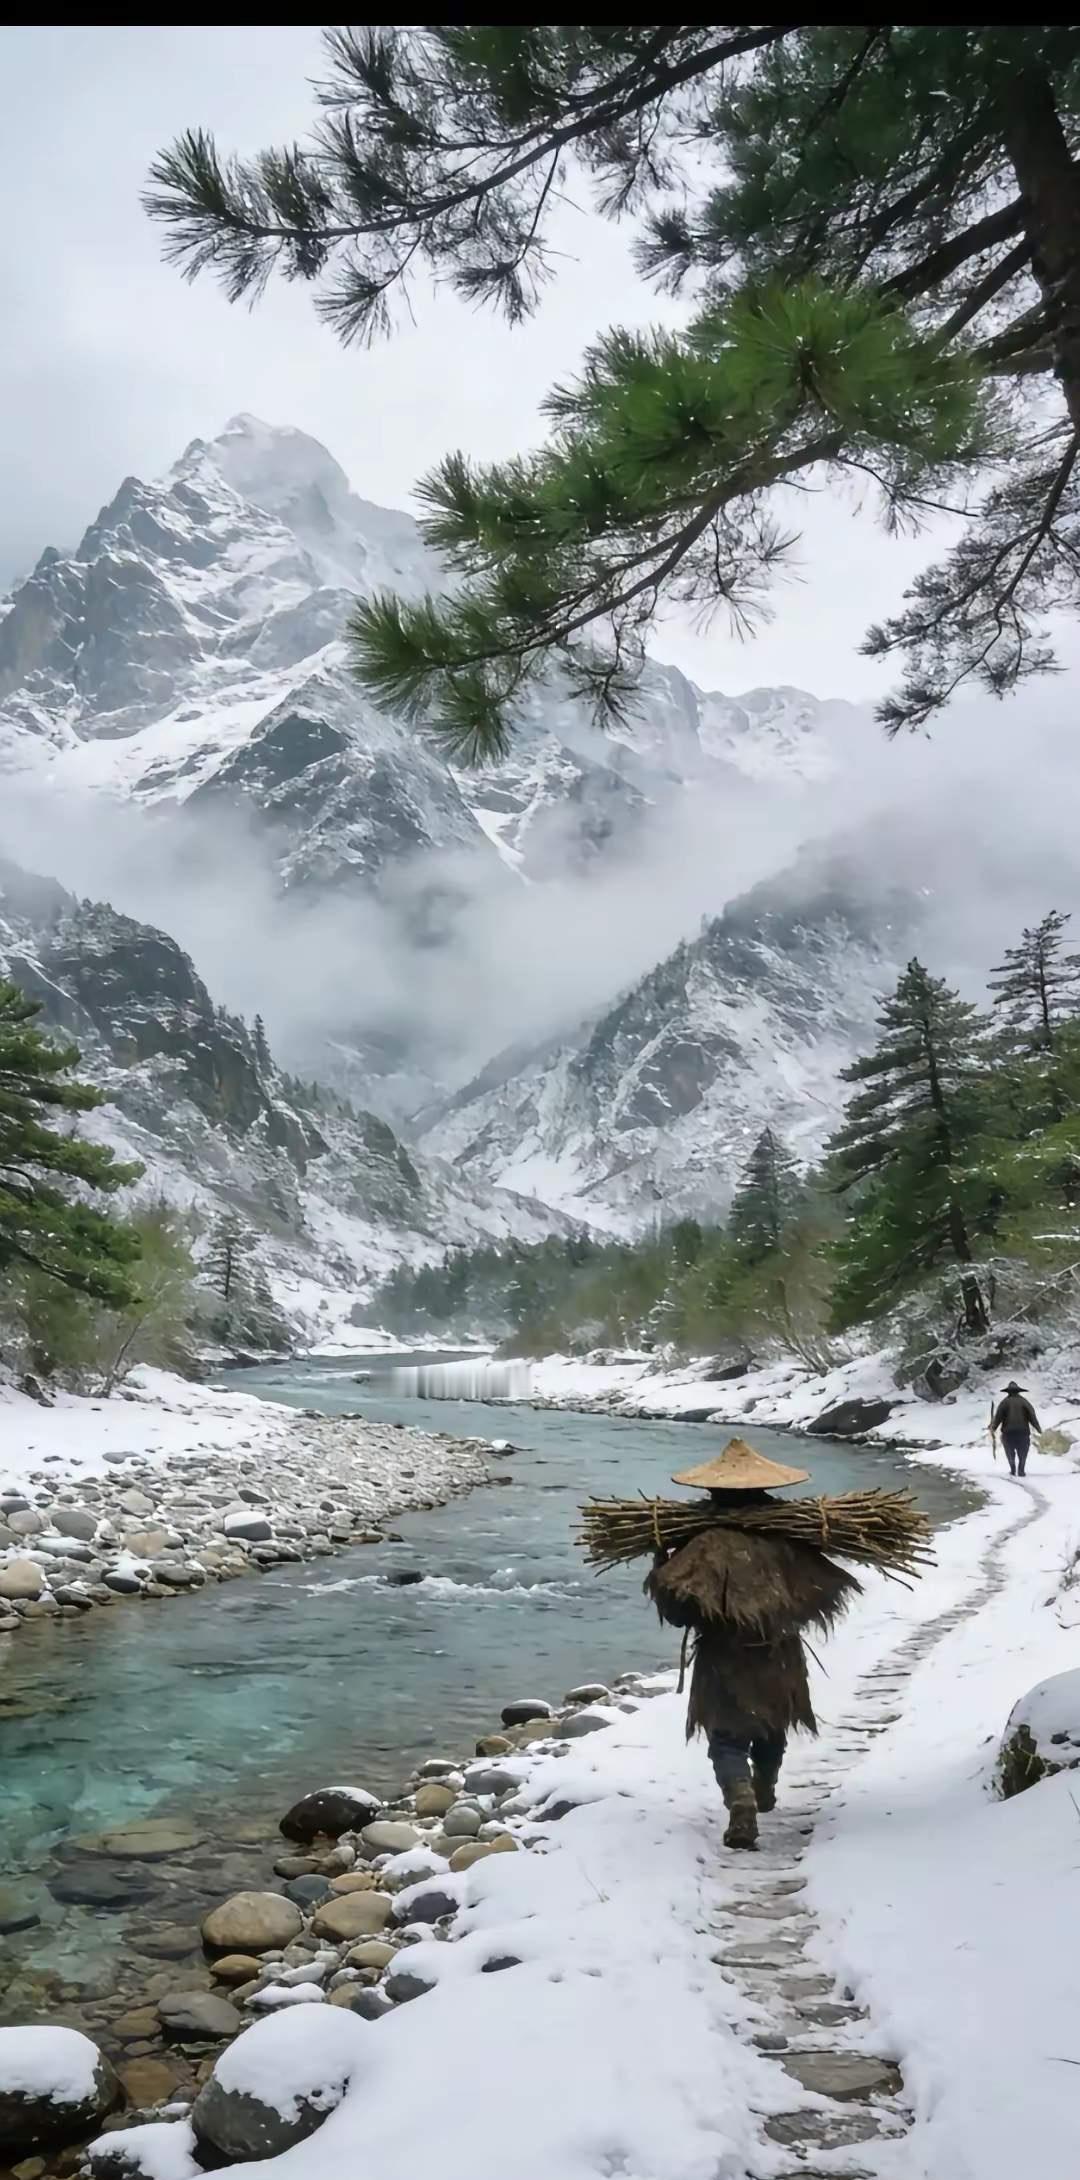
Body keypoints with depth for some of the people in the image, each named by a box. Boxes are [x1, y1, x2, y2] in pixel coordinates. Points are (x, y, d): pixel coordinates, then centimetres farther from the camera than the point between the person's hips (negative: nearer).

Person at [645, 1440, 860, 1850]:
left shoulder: (707, 1545, -17)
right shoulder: (788, 1539, -5)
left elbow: (678, 1605, -21)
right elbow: (827, 1587, 4)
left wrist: (660, 1570, -5)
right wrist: (817, 1549, 20)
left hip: (726, 1665, -4)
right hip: (779, 1662, 5)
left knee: (728, 1740, 6)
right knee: (771, 1730, 28)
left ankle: (742, 1805, -17)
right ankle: (764, 1792, 49)